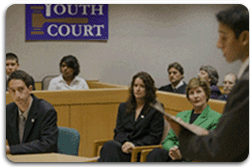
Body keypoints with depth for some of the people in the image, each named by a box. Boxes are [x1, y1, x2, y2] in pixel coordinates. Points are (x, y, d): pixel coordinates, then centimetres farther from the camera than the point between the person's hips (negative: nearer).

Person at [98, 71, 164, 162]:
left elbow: (155, 137, 0)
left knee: (110, 146, -34)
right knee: (109, 145, -33)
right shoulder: (123, 107, 22)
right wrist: (125, 142, -9)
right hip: (122, 145, 4)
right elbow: (118, 131, 15)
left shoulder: (156, 109, 6)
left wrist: (135, 145, -14)